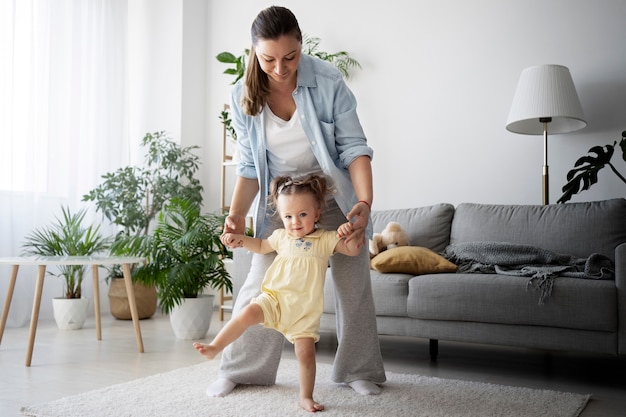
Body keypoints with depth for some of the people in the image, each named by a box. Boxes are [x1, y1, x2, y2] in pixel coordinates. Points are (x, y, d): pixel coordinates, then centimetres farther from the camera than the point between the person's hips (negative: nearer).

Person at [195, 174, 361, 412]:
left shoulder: (326, 240, 2)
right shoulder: (281, 236, 12)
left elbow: (353, 251, -2)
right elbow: (261, 246, 30)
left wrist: (349, 234, -22)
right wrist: (240, 240, 14)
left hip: (305, 309, -2)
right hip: (275, 298, 2)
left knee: (306, 351, -4)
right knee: (248, 313, -24)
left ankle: (306, 397, 14)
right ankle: (214, 348, -14)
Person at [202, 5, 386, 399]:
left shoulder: (327, 81, -21)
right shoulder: (244, 97, -13)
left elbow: (354, 146, -18)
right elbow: (249, 166, -5)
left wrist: (365, 202, -32)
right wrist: (237, 214, -19)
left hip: (336, 196, -1)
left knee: (354, 284, 2)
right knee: (261, 281, -3)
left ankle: (359, 371, 20)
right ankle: (239, 370, 14)